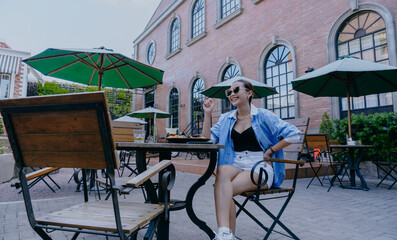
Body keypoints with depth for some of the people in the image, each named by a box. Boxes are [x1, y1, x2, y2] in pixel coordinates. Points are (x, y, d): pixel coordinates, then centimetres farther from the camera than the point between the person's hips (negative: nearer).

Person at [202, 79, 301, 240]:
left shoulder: (263, 115, 3)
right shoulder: (226, 119, 16)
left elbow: (293, 135, -1)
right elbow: (208, 140, 6)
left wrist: (269, 151, -5)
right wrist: (207, 114, 2)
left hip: (261, 168, -3)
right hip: (235, 165, 3)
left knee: (223, 190, -30)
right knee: (223, 170, -35)